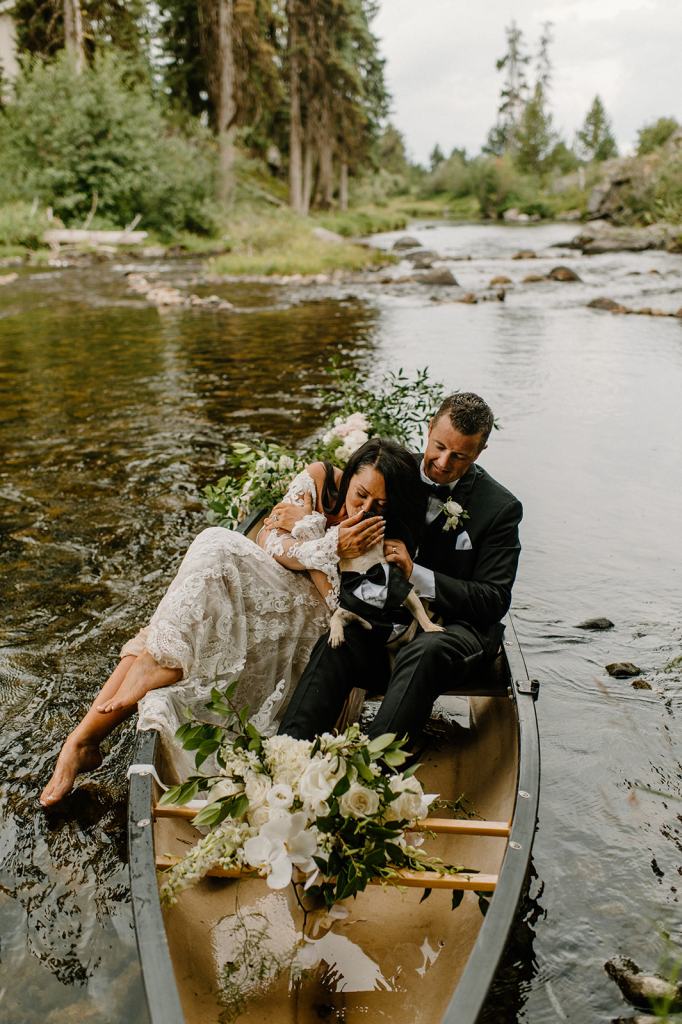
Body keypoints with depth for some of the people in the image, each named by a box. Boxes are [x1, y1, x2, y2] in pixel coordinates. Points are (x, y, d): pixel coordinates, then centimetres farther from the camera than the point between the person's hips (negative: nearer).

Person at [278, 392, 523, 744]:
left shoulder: (501, 507, -5)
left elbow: (494, 600, -9)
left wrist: (416, 573, -22)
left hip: (455, 626, -2)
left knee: (422, 653, -38)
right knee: (335, 644, -29)